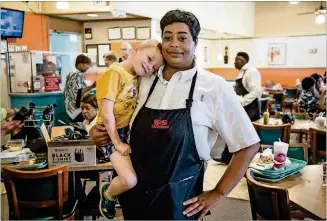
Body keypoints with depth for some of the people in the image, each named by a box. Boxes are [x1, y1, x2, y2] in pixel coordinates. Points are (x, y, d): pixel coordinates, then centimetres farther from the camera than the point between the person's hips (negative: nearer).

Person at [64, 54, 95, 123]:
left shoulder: (71, 74, 17)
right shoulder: (78, 74, -12)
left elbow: (65, 92, 20)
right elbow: (78, 93, -22)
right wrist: (91, 86, -22)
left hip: (70, 109, 10)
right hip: (77, 110, -10)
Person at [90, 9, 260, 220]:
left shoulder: (214, 86, -11)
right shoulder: (145, 82, 0)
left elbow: (248, 145, -7)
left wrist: (218, 194, -6)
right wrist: (98, 130, -2)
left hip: (179, 202, -4)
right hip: (134, 195, 4)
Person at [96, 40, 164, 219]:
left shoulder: (137, 78, 4)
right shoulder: (114, 73, -20)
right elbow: (106, 114, -24)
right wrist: (117, 143, -17)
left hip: (130, 130, 8)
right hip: (112, 133, -8)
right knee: (130, 181, -17)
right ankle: (108, 194, 15)